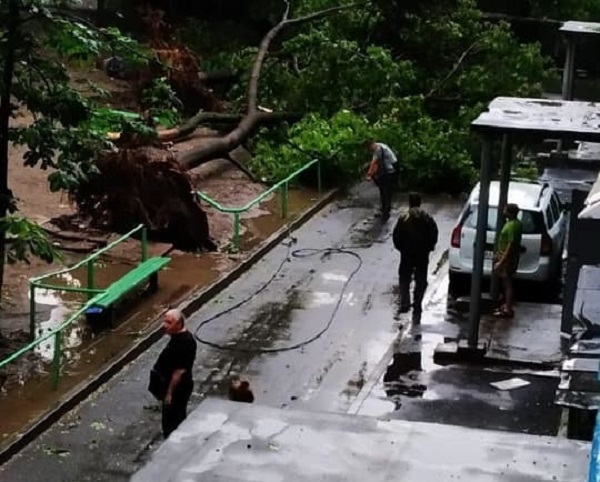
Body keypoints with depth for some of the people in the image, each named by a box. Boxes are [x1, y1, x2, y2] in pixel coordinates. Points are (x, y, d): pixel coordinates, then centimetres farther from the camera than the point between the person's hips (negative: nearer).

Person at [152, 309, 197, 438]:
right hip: (178, 388, 10)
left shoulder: (182, 343, -26)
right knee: (177, 421, 21)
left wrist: (169, 392, -20)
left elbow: (179, 370, -25)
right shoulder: (180, 337, 6)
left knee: (172, 424, 1)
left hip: (177, 390, -10)